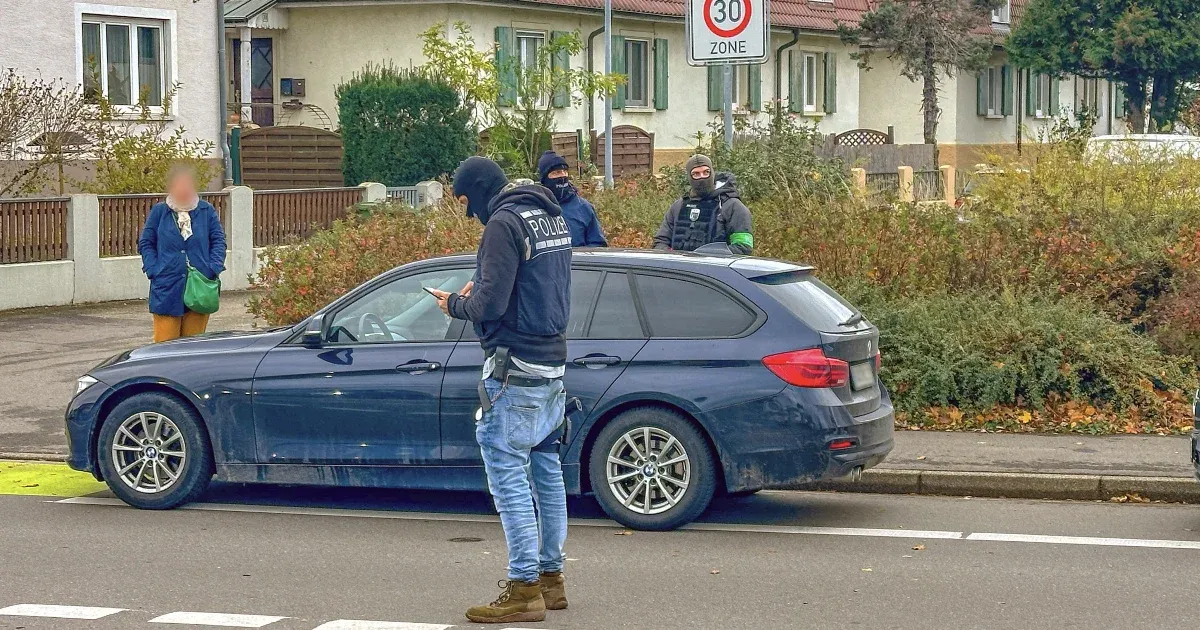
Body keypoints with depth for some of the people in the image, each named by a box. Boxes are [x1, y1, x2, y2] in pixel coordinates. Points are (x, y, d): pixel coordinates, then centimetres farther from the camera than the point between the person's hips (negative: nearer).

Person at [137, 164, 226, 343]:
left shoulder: (206, 211, 8)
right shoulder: (159, 211, 6)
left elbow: (218, 241, 9)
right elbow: (146, 243, 8)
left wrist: (214, 268, -6)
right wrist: (153, 270, -6)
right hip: (167, 288, -1)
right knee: (165, 342, -3)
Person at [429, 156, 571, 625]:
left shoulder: (503, 223, -16)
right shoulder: (551, 216, 14)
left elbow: (490, 305, -20)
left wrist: (456, 304, 0)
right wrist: (479, 291, 11)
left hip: (515, 367, -10)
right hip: (552, 362, 10)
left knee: (508, 475, -7)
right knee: (546, 469, 15)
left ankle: (525, 589, -8)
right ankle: (551, 577, 22)